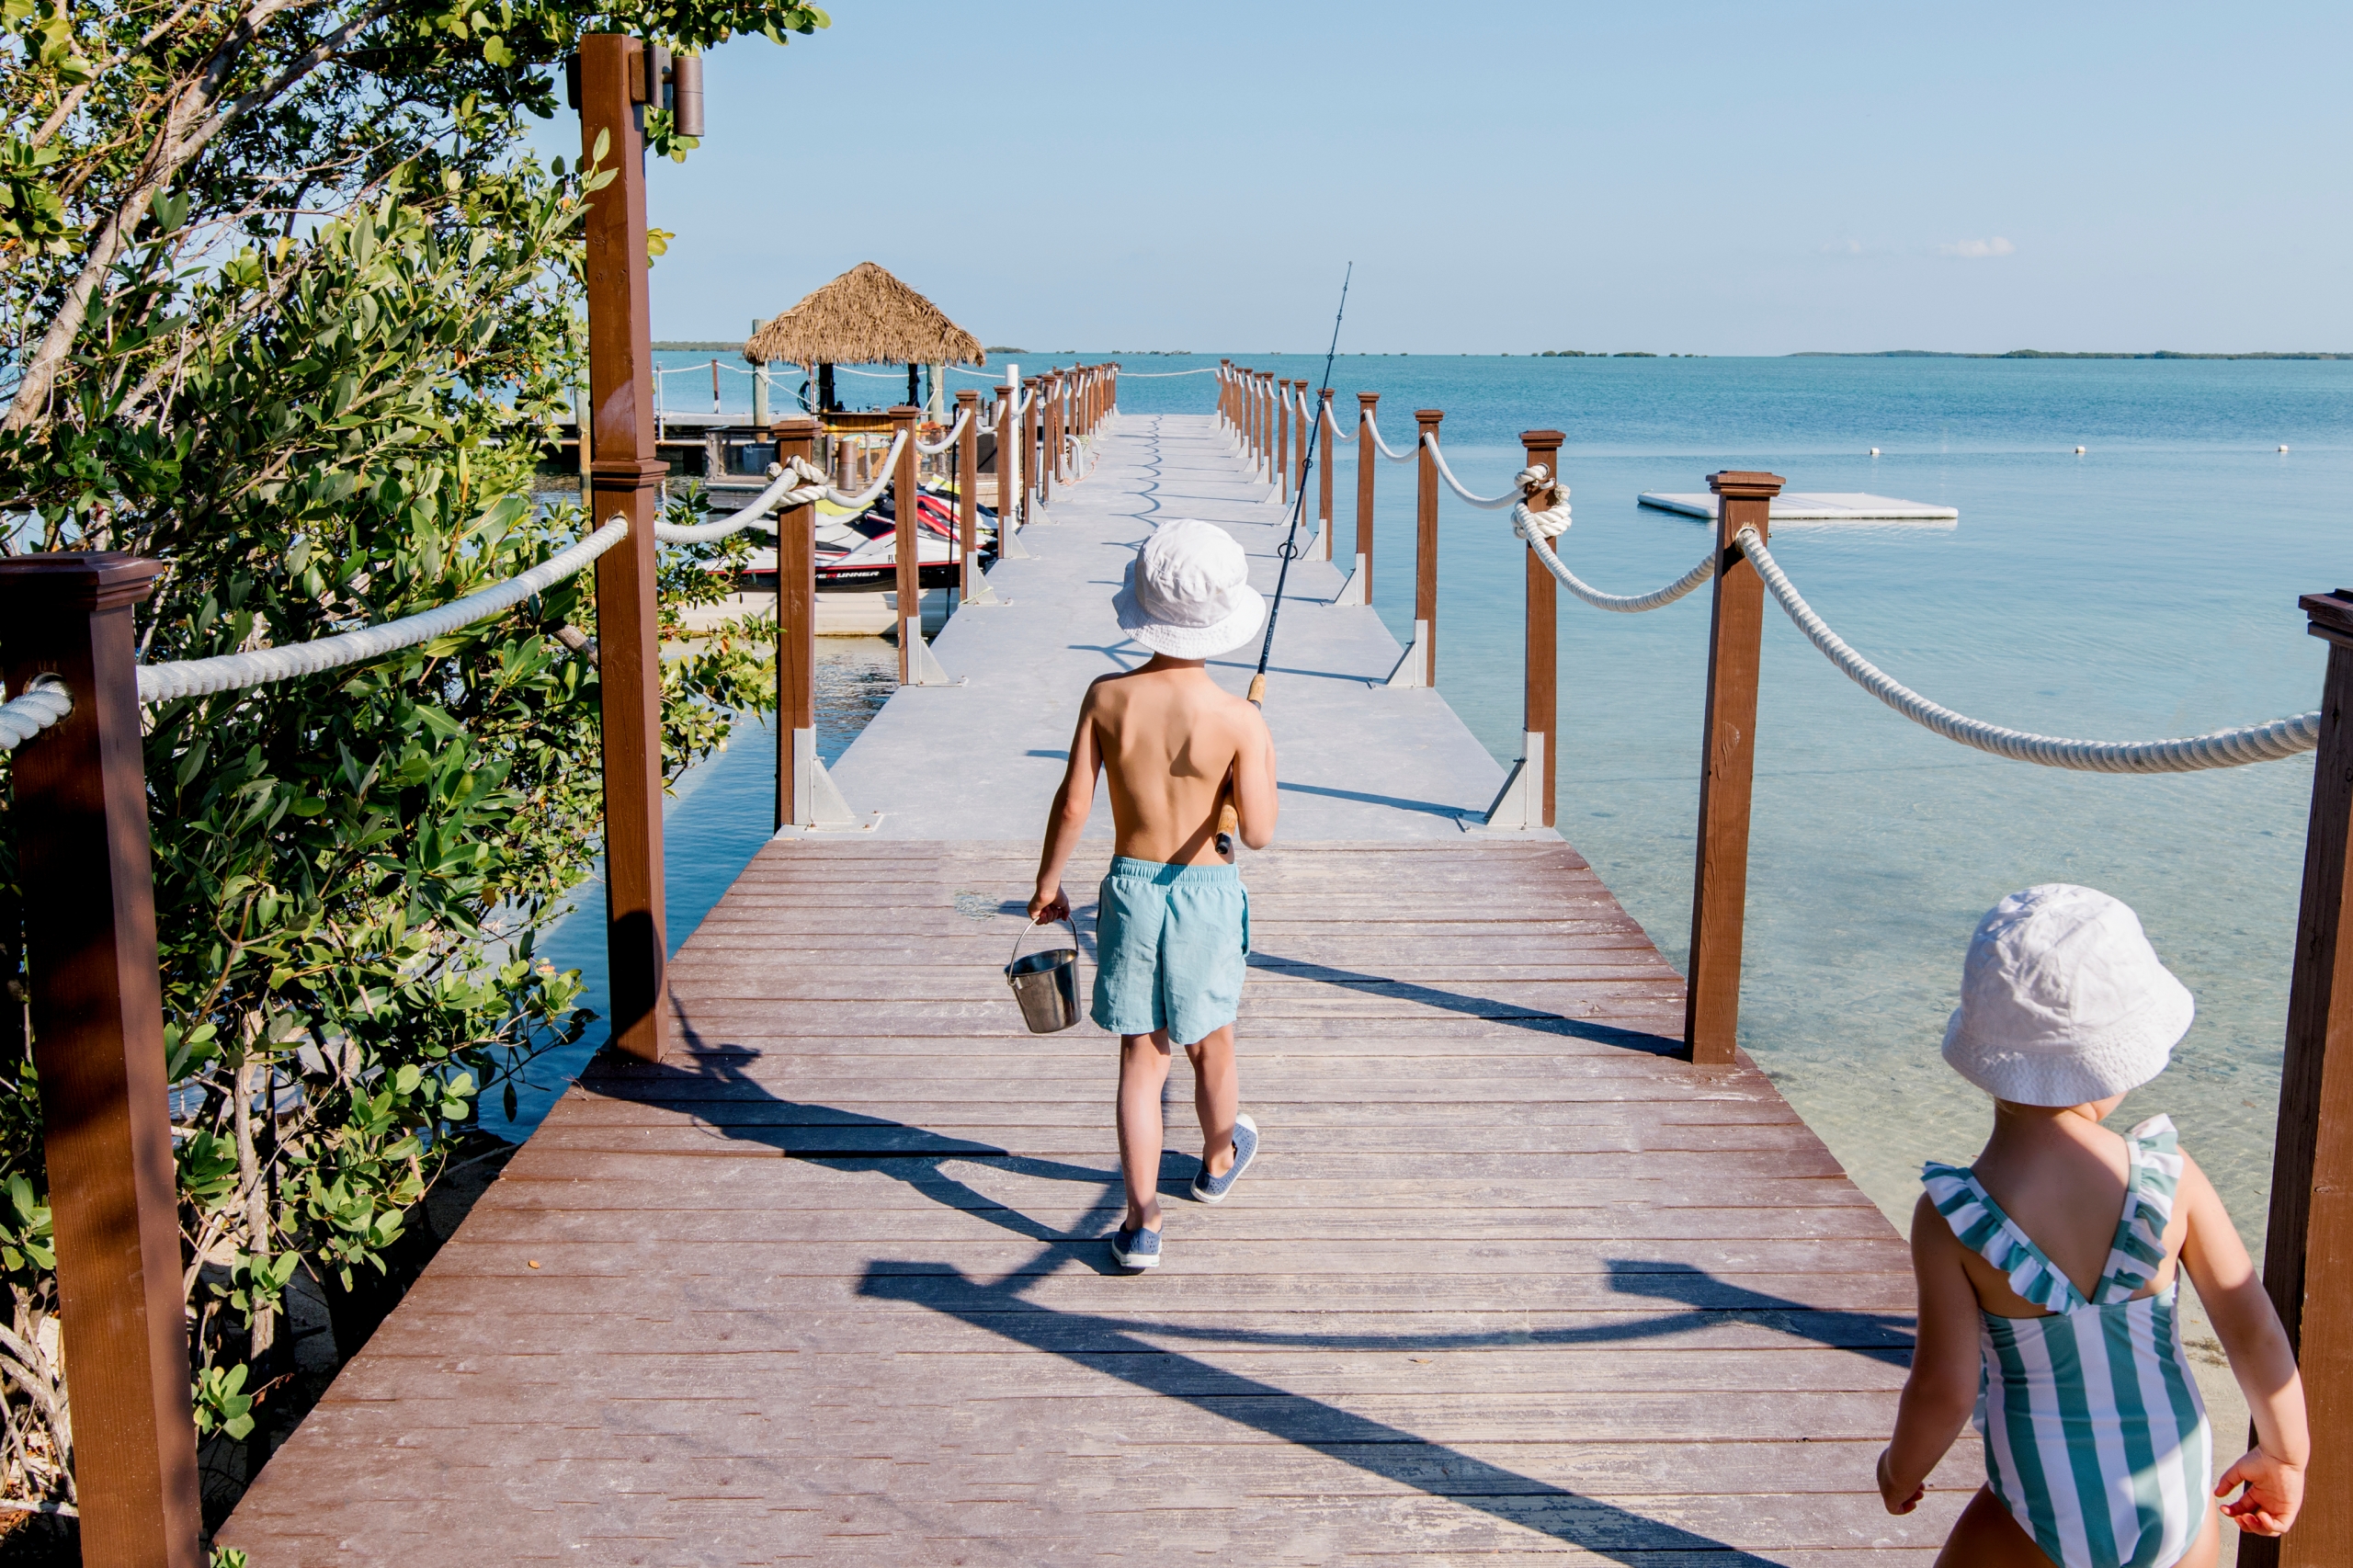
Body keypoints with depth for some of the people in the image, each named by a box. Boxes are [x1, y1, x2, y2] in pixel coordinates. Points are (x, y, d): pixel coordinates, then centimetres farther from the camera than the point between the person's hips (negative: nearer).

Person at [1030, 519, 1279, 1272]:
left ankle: (1141, 1223, 8)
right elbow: (1257, 833, -16)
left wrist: (1047, 885, 7)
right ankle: (1218, 1160, 47)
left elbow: (1072, 804, -7)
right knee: (1209, 1042, 22)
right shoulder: (1238, 719, -17)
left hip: (1129, 889, 1)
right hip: (1205, 893, -1)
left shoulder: (1108, 697, -10)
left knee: (1141, 1054, 9)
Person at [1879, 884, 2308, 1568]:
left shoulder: (1949, 1218, -19)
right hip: (2182, 1509, 3)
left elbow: (1944, 1387, -16)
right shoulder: (2171, 1174, -13)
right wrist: (2284, 1455, 11)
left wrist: (1900, 1470, 4)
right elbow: (2257, 1334, -6)